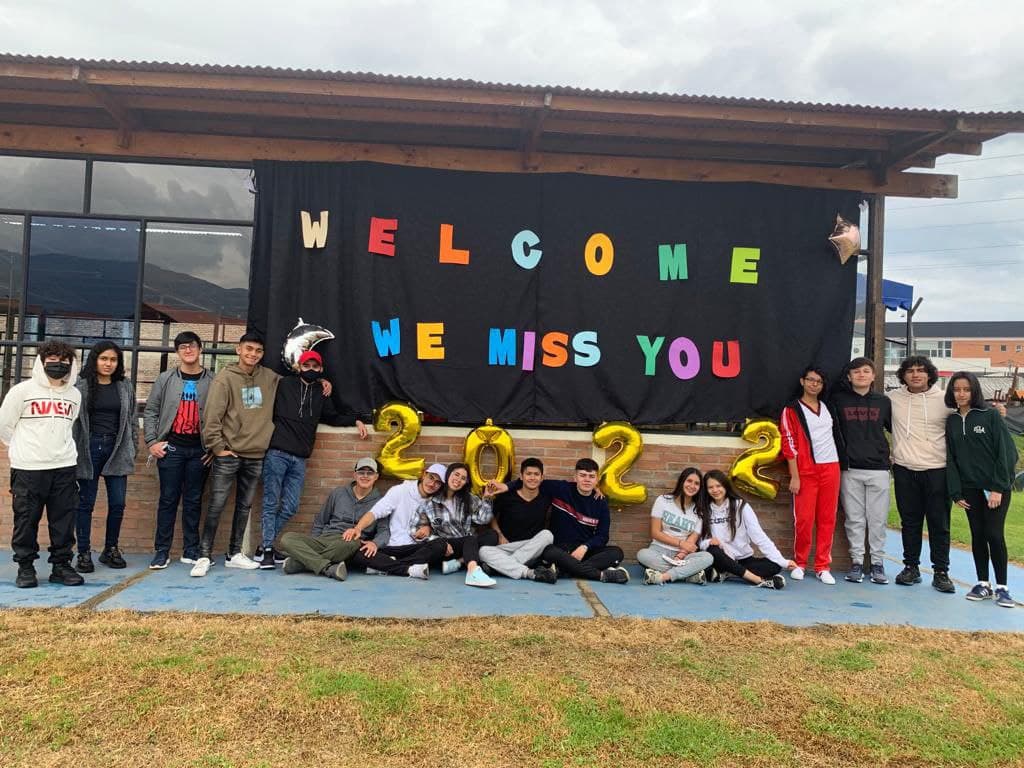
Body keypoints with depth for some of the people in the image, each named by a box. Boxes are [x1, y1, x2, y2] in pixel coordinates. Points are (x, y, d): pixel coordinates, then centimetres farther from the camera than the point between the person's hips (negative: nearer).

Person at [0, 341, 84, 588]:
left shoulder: (74, 395, 9)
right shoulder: (22, 390, -2)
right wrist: (25, 449, 10)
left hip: (64, 467, 3)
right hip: (27, 468, -3)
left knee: (64, 520, 4)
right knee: (26, 519, 3)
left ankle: (61, 565, 14)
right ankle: (25, 567, 15)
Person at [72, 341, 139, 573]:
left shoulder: (125, 387, 8)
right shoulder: (82, 386, 0)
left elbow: (133, 420, 11)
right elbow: (72, 419, 0)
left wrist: (133, 450, 7)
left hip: (117, 449, 2)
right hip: (88, 449, -2)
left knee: (117, 503, 4)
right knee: (85, 503, 4)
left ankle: (111, 549, 19)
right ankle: (84, 553, 12)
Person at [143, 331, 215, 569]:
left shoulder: (212, 381, 3)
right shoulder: (165, 379, 5)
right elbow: (150, 411, 6)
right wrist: (152, 442, -3)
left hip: (199, 449, 0)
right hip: (171, 447, 0)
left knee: (193, 500, 7)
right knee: (168, 499, 3)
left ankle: (191, 550, 15)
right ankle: (162, 551, 11)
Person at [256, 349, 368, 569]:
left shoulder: (321, 393, 16)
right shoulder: (284, 384, 2)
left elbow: (332, 417, 29)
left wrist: (356, 420, 17)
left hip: (299, 459, 5)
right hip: (277, 453, -5)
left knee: (290, 507, 5)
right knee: (271, 503, -2)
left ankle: (265, 546, 17)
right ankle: (267, 549, 6)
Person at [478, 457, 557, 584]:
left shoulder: (545, 497, 0)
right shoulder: (507, 497, -4)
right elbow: (492, 517, 11)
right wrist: (500, 535, -5)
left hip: (532, 551, 1)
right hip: (506, 547, -1)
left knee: (547, 535, -29)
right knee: (483, 551, -30)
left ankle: (499, 565, -28)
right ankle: (530, 573, -43)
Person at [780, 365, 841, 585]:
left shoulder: (827, 407, 15)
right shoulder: (791, 410, 1)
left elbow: (836, 433, 25)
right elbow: (789, 445, -5)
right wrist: (794, 476, -10)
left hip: (830, 468, 4)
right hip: (806, 470, -4)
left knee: (827, 519, 4)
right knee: (804, 519, -5)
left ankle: (823, 566, 11)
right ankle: (799, 564, 11)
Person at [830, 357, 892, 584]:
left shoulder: (883, 402, 8)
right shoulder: (838, 400, 4)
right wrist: (841, 457, -1)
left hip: (878, 468, 1)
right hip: (850, 469, -1)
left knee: (878, 519, 4)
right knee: (854, 519, 4)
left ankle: (877, 562, 14)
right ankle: (857, 562, 12)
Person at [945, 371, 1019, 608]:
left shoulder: (991, 415, -4)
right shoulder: (951, 422, 7)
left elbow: (1006, 452, -8)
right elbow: (951, 458, 8)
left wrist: (999, 487, -13)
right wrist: (955, 492, 1)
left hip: (996, 487, -3)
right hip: (970, 488, 4)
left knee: (994, 534, -6)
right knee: (978, 535, 6)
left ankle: (1002, 587, 5)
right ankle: (983, 584, 15)